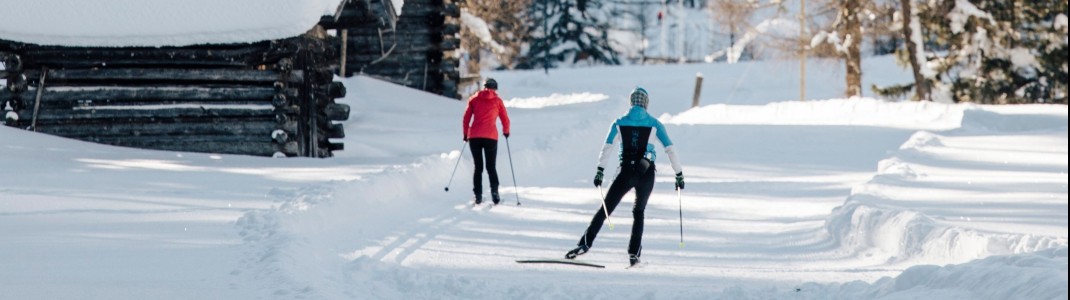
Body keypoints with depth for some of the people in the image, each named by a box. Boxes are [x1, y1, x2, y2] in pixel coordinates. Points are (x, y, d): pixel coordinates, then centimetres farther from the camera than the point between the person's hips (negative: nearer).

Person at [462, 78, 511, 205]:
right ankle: (494, 192, -16)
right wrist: (506, 132, 29)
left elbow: (466, 117, 10)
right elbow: (505, 119, 11)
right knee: (491, 167, 5)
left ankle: (478, 196, 3)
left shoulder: (474, 99, 10)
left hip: (474, 137, 1)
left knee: (478, 167, 11)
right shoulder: (497, 101, 8)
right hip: (491, 137, -1)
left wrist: (466, 134, 22)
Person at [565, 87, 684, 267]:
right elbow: (670, 149, 3)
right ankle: (634, 252, 7)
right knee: (639, 212, 18)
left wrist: (600, 171, -5)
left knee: (605, 209, 2)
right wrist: (679, 174, 8)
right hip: (646, 174, 1)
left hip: (625, 172, -1)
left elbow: (607, 147, -4)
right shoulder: (654, 124, 5)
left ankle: (585, 243, -12)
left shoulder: (619, 123, 5)